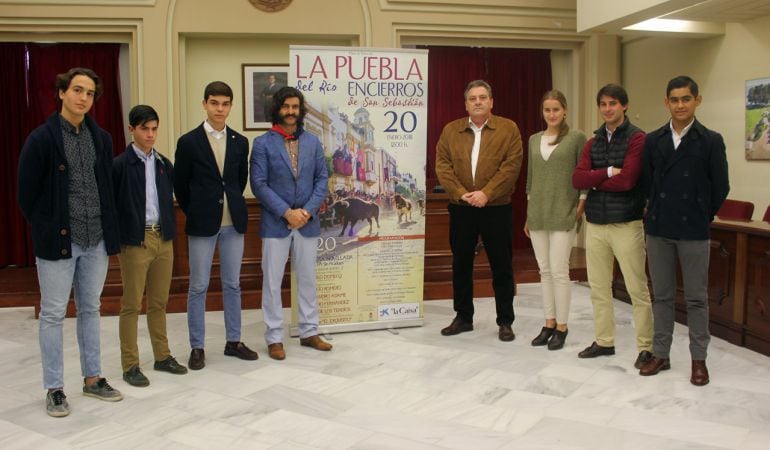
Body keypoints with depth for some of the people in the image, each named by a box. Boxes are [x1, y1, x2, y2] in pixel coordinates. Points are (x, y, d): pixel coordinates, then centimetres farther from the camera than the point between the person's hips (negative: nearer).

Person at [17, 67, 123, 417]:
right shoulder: (41, 138, -8)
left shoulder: (101, 138, 6)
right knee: (53, 315, 5)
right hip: (58, 241, -4)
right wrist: (46, 230, -1)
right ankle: (54, 389, 16)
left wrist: (108, 229, 7)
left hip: (96, 241, 5)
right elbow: (26, 193, -4)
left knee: (90, 310, 14)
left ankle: (93, 379, 26)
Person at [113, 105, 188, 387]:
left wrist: (171, 230, 7)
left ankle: (162, 356, 24)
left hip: (163, 239, 5)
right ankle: (130, 366, 10)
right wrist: (118, 240, -9)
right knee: (131, 305, 2)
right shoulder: (120, 164, -6)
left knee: (159, 302, 13)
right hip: (135, 241, -5)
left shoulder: (164, 164, 10)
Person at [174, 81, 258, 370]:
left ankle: (233, 341, 22)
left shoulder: (240, 142, 6)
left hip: (233, 222, 3)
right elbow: (179, 185, 3)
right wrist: (194, 213, 7)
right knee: (198, 287, 3)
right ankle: (197, 347, 13)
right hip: (202, 225, -3)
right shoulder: (188, 142, -3)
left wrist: (232, 204, 13)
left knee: (232, 284, 10)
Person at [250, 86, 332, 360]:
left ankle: (309, 332, 24)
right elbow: (259, 184, -8)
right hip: (275, 223, -3)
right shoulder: (263, 144, -2)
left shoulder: (312, 142, 7)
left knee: (307, 279, 12)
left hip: (308, 222, 3)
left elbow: (322, 179, 4)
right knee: (272, 282, 3)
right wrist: (287, 212, -14)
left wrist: (308, 211, -9)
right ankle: (274, 338, 14)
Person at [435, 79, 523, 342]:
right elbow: (442, 165, 1)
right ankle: (463, 317, 23)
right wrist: (460, 193, -13)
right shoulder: (450, 130, 8)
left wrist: (486, 193, -17)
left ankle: (505, 321, 15)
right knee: (460, 264, 10)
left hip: (496, 208, -2)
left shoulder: (508, 128, 1)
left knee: (501, 266, 4)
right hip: (461, 208, 3)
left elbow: (511, 165, -8)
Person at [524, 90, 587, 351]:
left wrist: (581, 207, -8)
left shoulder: (576, 138, -2)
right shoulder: (534, 140, 12)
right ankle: (549, 324, 17)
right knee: (545, 271, 9)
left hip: (563, 214, -5)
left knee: (559, 271, -6)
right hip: (537, 214, 5)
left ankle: (561, 327, 6)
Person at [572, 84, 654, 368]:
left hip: (626, 224, -6)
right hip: (595, 224, 6)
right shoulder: (592, 143, 11)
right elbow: (577, 179, -1)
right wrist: (607, 173, -14)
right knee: (598, 287, 12)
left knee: (637, 290, 1)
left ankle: (646, 348, 12)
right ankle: (604, 341, 24)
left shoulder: (637, 139, -7)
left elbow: (626, 180, -18)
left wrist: (594, 181, -5)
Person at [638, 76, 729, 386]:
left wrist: (702, 217, 6)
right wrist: (659, 211, 8)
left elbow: (720, 187, 1)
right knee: (662, 295, 11)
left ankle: (698, 359, 17)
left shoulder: (711, 141, -3)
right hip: (658, 229, 3)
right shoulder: (653, 140, 5)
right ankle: (660, 354, 21)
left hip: (694, 232, -2)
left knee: (696, 298, 5)